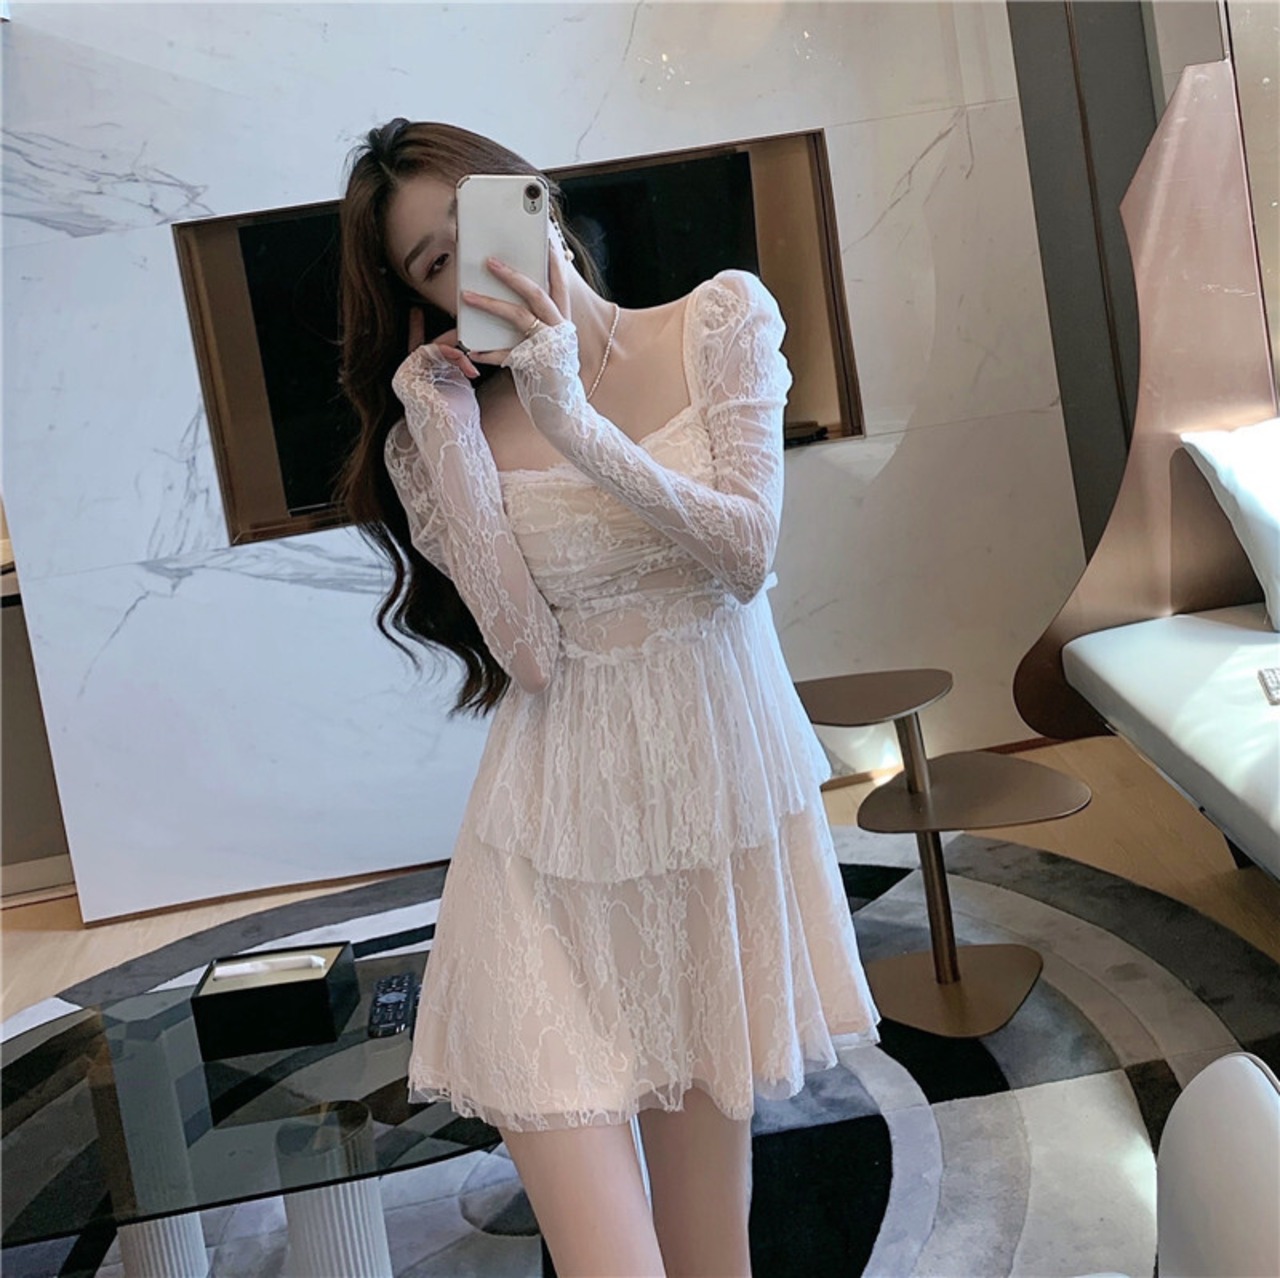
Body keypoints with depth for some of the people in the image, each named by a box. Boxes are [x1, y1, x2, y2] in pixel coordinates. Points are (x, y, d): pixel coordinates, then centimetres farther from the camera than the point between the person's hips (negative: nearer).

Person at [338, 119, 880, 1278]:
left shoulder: (723, 322, 3)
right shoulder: (447, 427, 1)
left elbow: (748, 554, -8)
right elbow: (530, 653, -10)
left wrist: (571, 419, -18)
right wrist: (445, 432, -12)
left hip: (724, 781, 1)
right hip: (561, 830, -1)